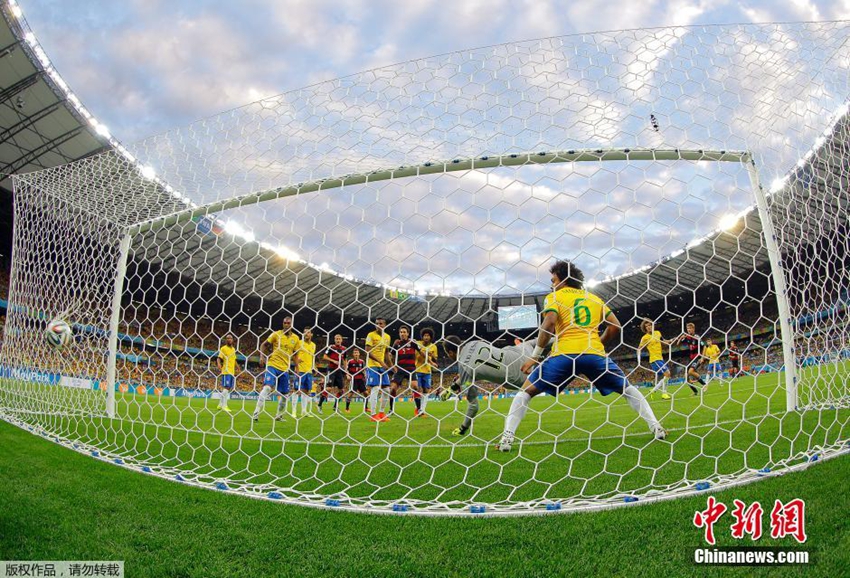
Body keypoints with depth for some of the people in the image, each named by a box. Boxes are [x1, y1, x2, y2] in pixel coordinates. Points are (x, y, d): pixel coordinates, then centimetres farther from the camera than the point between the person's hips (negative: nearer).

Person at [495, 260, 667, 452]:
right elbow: (615, 326, 17)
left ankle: (507, 437, -3)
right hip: (595, 353, 3)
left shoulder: (553, 297, 10)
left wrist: (534, 356, -4)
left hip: (564, 354, -3)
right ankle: (656, 427, 18)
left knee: (526, 391, 11)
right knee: (627, 389, 26)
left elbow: (549, 323, -8)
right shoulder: (594, 298, 23)